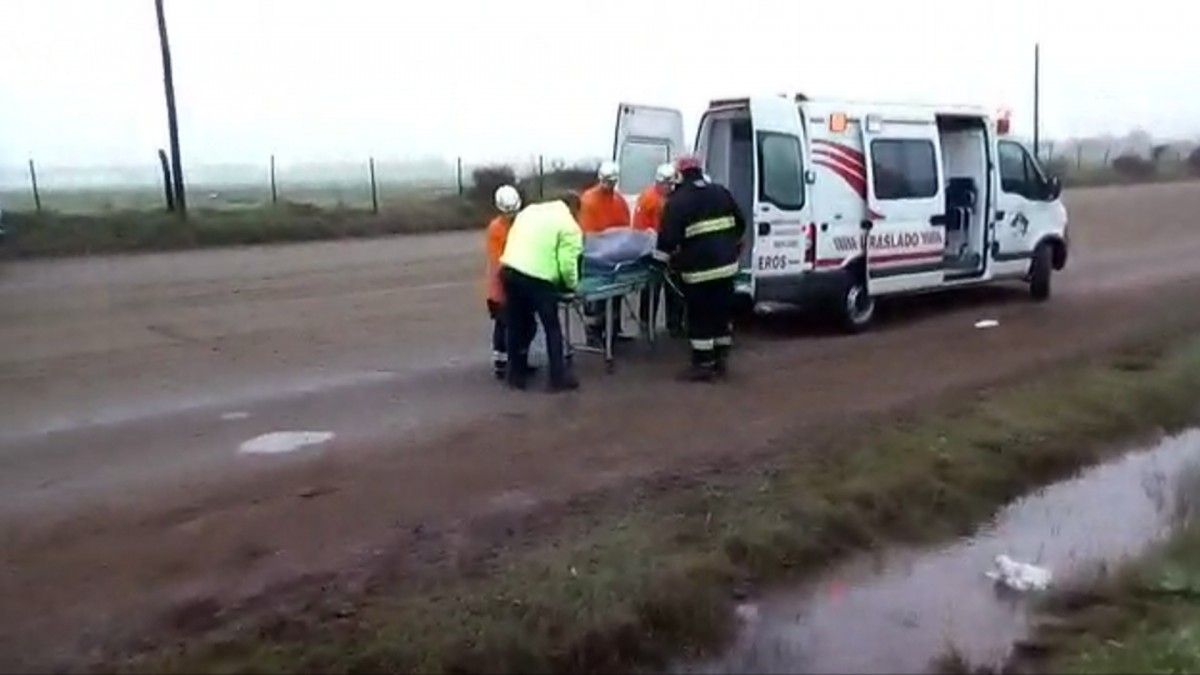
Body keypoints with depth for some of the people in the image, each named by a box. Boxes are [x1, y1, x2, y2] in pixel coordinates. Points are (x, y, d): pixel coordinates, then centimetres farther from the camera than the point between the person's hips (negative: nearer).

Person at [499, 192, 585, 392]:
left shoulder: (530, 210, 20)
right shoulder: (569, 225, 0)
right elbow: (567, 263, -7)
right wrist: (572, 284, 10)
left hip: (509, 270, 6)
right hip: (537, 278, -6)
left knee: (517, 325, 19)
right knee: (552, 328, 8)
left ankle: (516, 374, 27)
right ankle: (558, 377, 13)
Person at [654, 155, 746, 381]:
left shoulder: (677, 200, -7)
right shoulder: (722, 192, 12)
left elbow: (669, 236, -13)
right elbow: (740, 224, 19)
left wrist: (662, 258, 0)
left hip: (699, 268, -6)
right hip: (726, 263, 6)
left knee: (700, 316, 2)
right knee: (722, 311, 15)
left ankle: (704, 364, 6)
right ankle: (720, 359, 23)